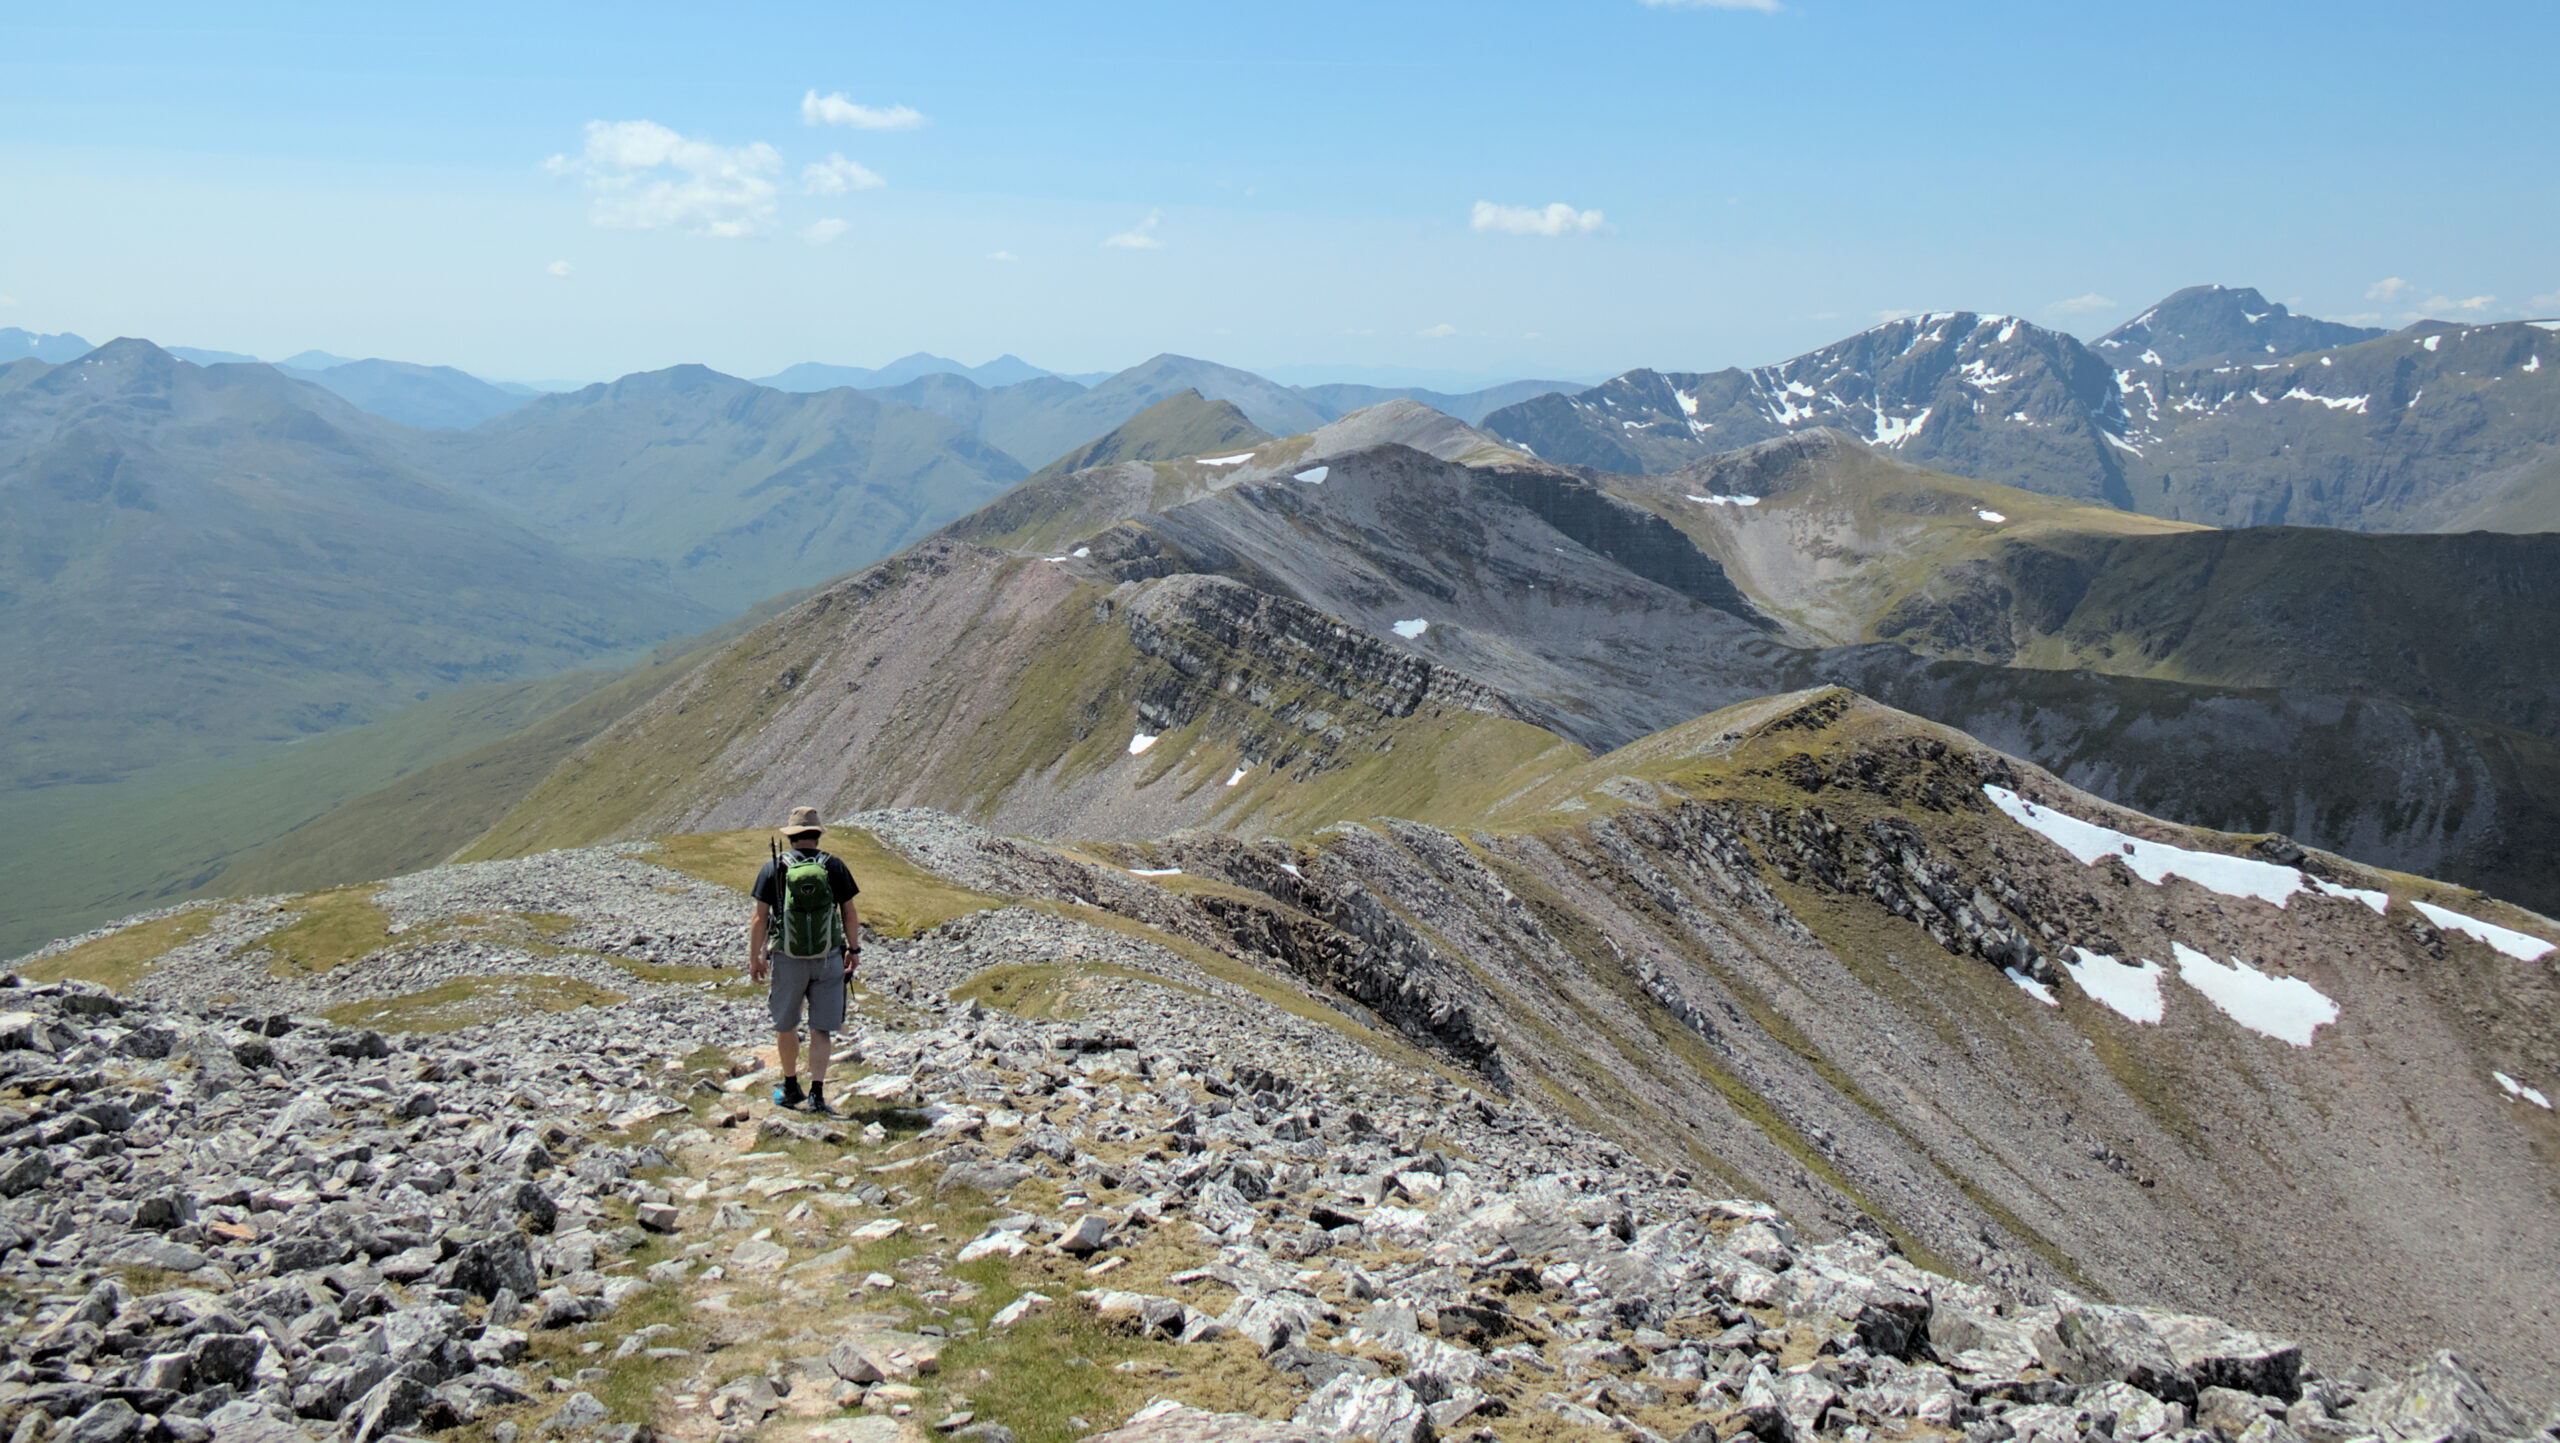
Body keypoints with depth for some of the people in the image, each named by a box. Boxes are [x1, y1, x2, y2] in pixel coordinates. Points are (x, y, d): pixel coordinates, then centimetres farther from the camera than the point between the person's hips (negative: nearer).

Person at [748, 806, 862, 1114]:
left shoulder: (774, 867, -3)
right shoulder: (834, 866, 0)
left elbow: (760, 919, -3)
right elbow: (850, 914, 3)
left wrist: (754, 957, 5)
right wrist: (854, 950, 14)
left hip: (787, 959, 0)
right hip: (828, 958, 0)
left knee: (786, 1025, 17)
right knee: (821, 1030, 5)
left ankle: (791, 1089, 29)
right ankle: (816, 1094, -5)